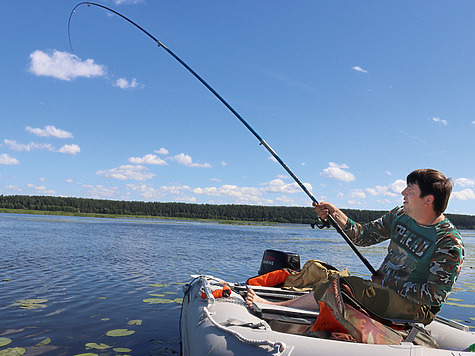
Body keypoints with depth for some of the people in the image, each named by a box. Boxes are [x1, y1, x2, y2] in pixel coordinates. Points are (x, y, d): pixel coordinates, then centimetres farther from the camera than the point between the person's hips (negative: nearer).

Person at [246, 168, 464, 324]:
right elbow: (363, 236, 5)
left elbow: (435, 294, -18)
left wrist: (388, 283, -16)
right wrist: (335, 214, -6)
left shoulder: (449, 243, -17)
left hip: (414, 308, -7)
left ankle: (275, 307, -18)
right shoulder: (400, 215, 3)